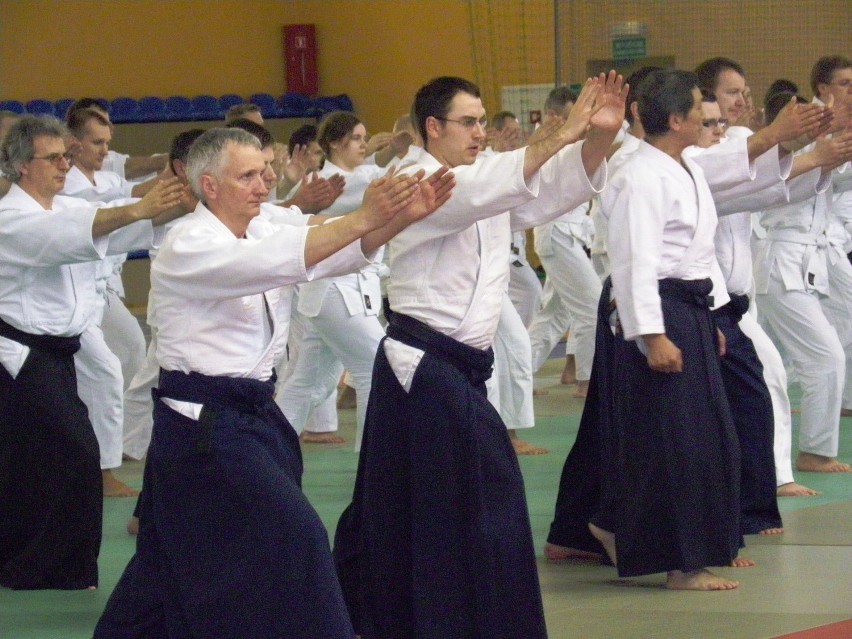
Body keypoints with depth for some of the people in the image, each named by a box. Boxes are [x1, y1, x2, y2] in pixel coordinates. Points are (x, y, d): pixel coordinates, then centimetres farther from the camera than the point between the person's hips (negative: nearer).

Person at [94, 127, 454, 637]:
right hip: (203, 423, -8)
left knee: (176, 553, 16)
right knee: (292, 538, -12)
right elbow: (272, 262, -33)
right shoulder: (187, 248, -15)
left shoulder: (261, 231, 9)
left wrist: (402, 217, -26)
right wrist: (361, 219, -39)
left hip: (252, 414, 8)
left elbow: (346, 251, -6)